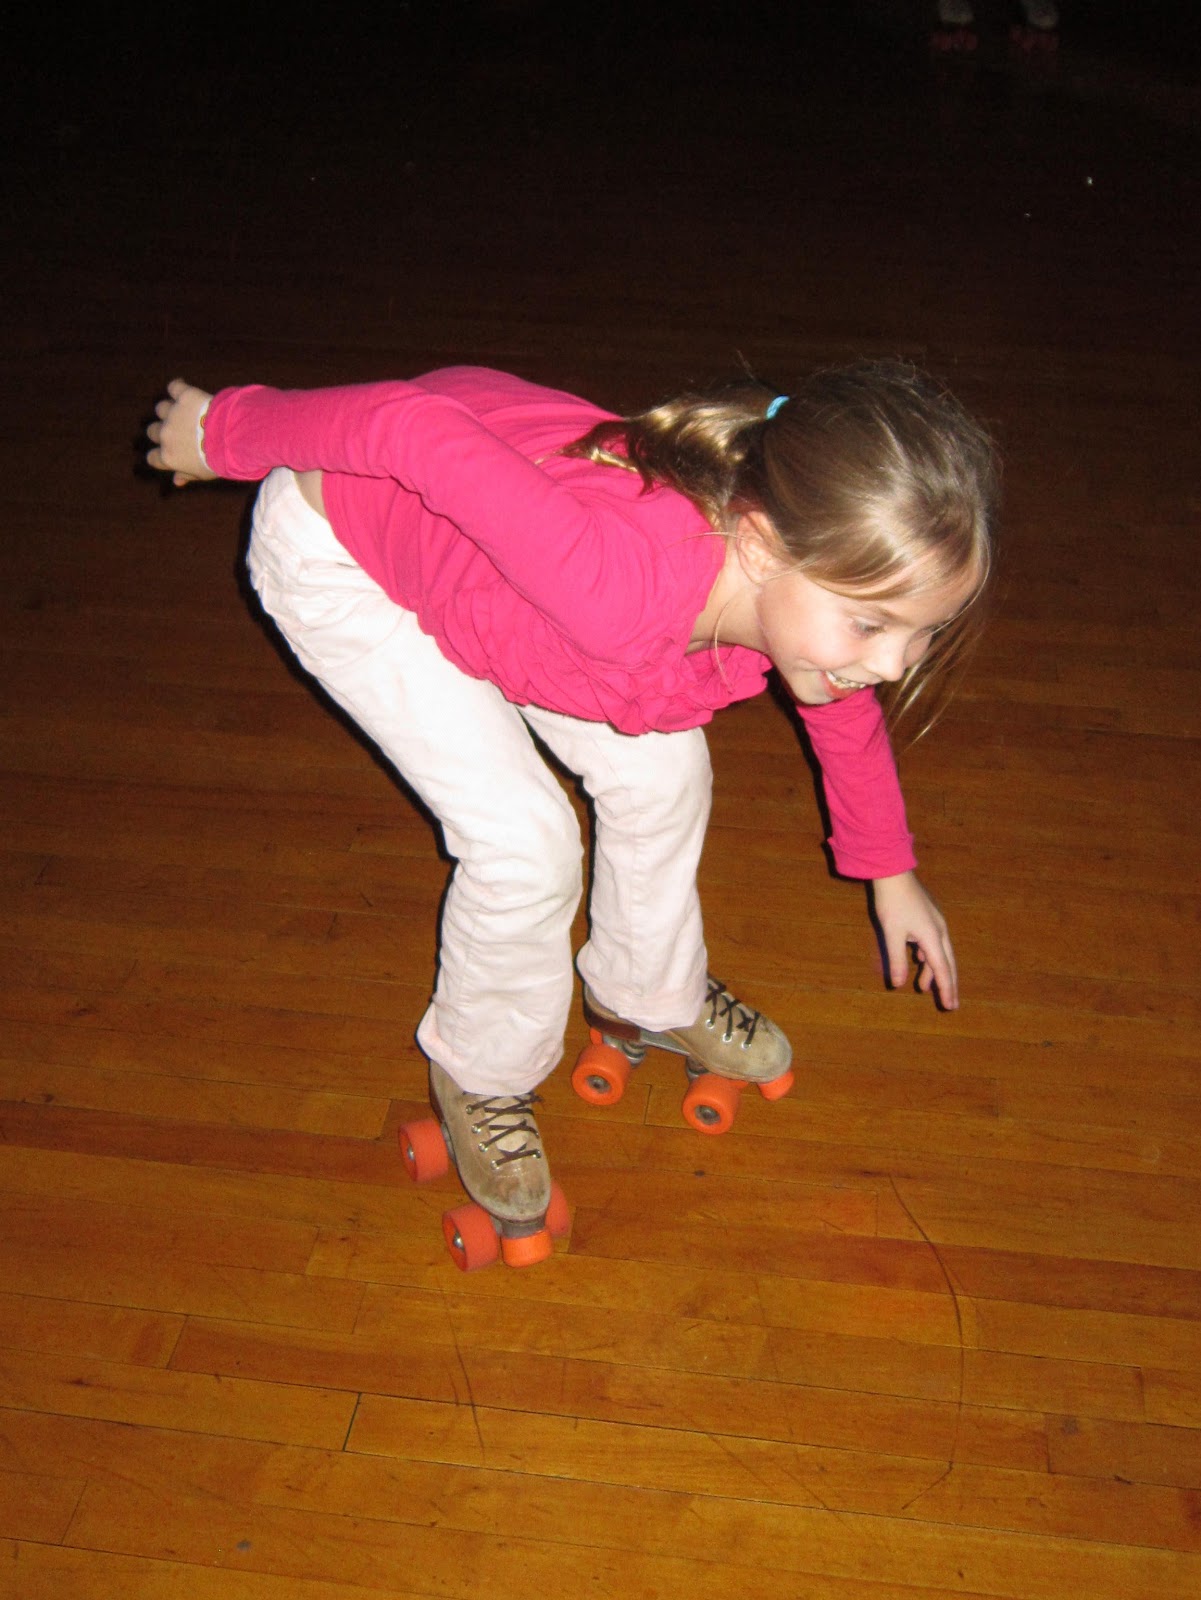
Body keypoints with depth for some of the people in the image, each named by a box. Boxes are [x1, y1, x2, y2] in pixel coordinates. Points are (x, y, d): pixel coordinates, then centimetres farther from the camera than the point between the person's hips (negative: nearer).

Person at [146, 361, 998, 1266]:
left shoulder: (810, 576, -22)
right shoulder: (621, 581, -46)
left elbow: (848, 715, 3)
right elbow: (416, 430, -35)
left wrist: (890, 871, 17)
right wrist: (228, 431, -17)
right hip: (338, 552, -6)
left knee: (660, 770, 5)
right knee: (525, 842, -12)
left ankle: (650, 996, 35)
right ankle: (482, 1073, 19)